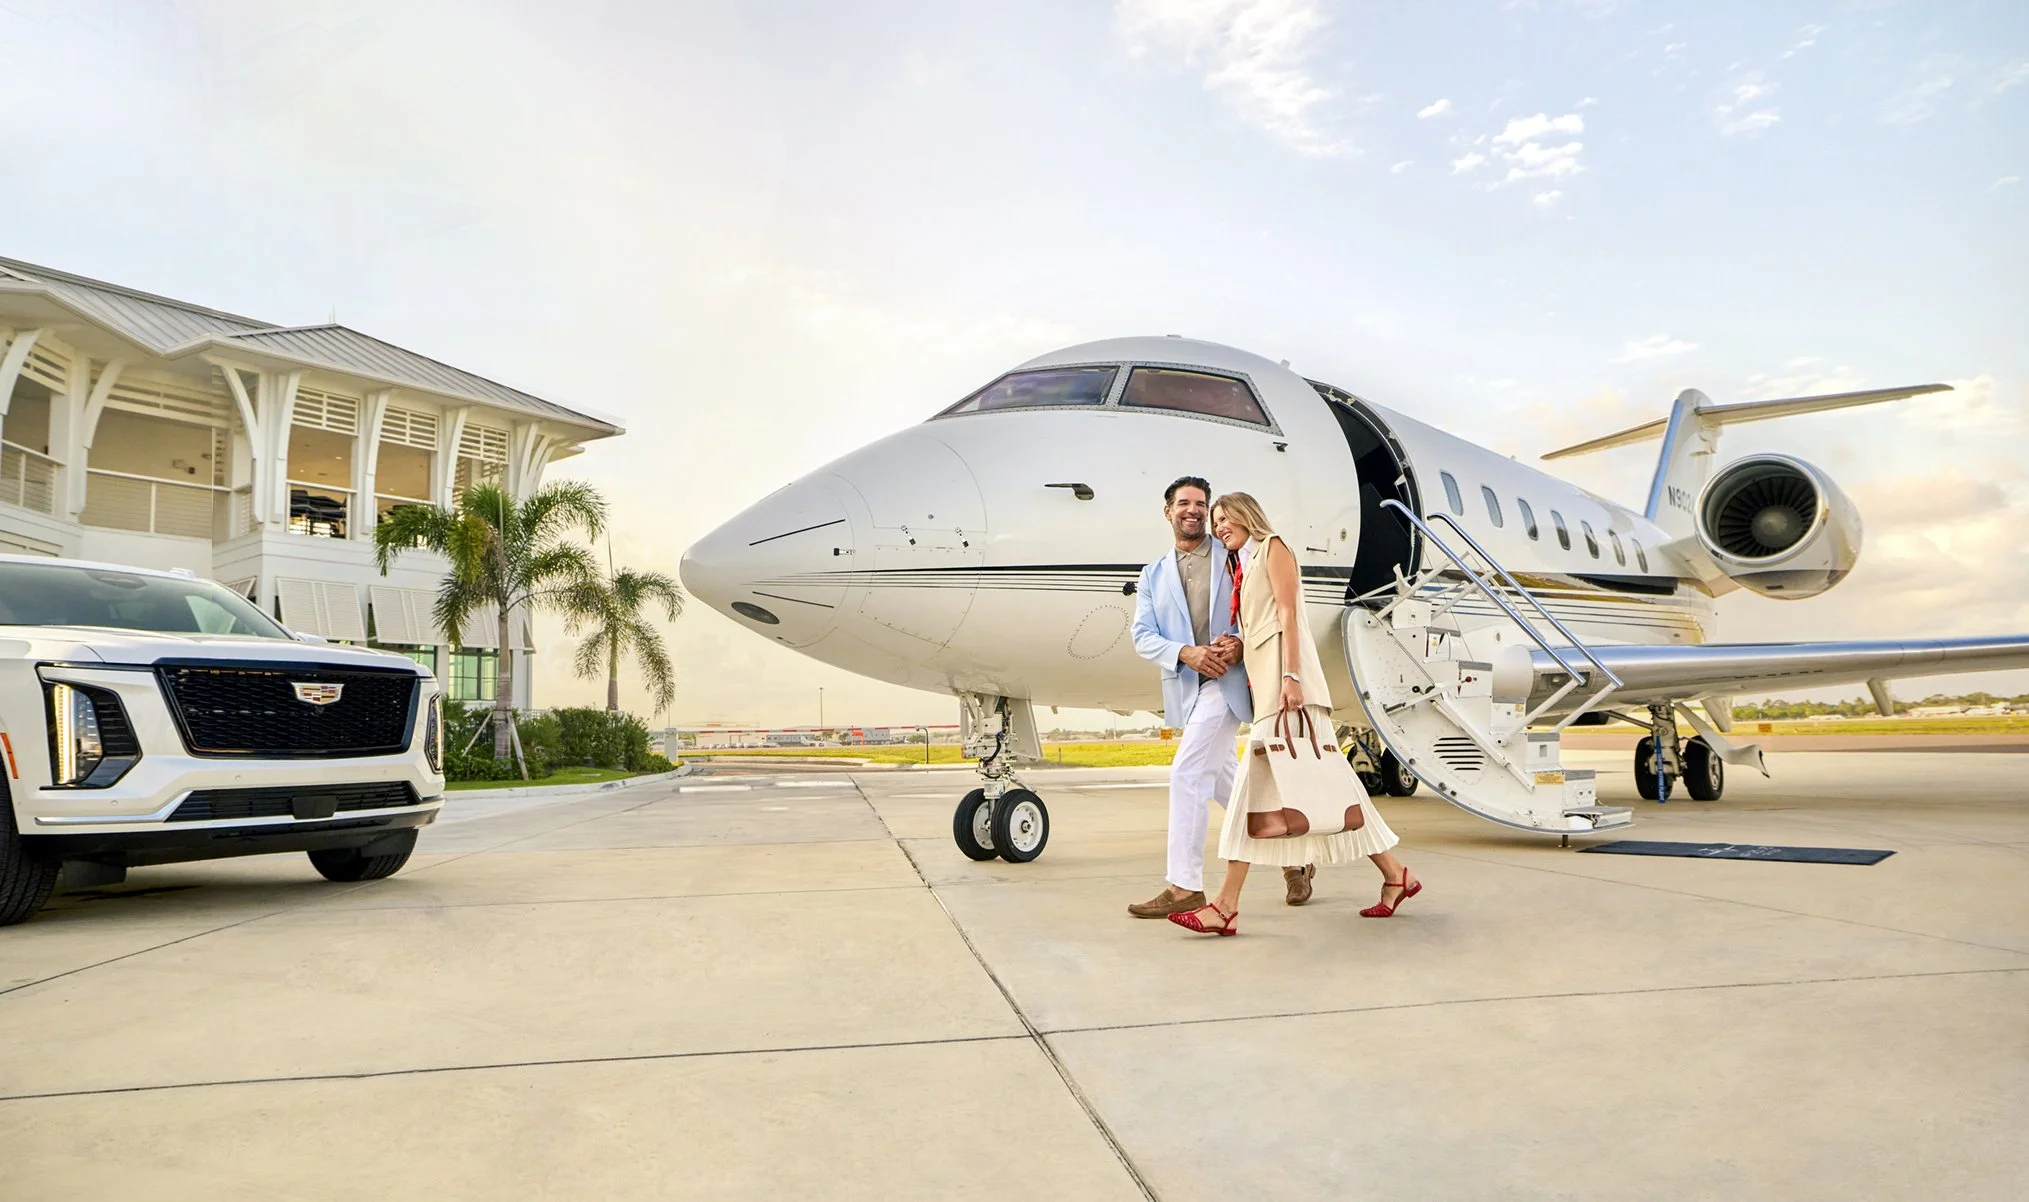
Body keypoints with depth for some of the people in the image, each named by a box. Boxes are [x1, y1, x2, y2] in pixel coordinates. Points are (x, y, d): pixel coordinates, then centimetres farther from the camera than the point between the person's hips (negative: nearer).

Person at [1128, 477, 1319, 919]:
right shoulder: (1153, 575, 13)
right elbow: (1143, 636, 3)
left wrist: (1241, 644, -18)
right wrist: (1187, 653, -15)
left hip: (1228, 681, -6)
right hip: (1185, 689, 6)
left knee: (1187, 772, -16)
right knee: (1224, 782, 13)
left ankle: (1184, 886, -10)